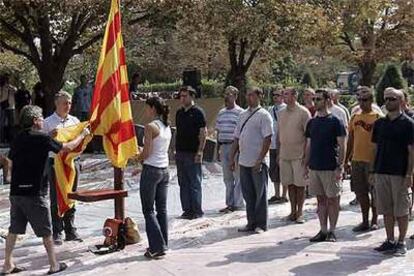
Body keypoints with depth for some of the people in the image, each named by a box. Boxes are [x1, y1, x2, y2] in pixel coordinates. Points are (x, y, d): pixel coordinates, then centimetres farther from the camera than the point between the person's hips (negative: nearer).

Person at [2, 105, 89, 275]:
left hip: (16, 191, 6)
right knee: (46, 230, 6)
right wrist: (83, 135, 14)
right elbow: (67, 148, -1)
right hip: (35, 192, -6)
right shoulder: (41, 138, -10)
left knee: (14, 229, 13)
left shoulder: (18, 139, 6)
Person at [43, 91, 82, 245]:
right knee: (56, 199, 0)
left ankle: (70, 231, 19)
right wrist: (50, 136, -22)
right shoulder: (48, 122, -1)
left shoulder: (75, 121, 10)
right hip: (55, 162, -3)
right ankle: (57, 233, 8)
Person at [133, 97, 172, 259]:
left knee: (148, 211, 1)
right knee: (162, 209, 13)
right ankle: (163, 245, 18)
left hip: (151, 170, -8)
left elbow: (146, 153, -16)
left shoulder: (150, 127, -15)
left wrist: (136, 158, 4)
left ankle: (157, 247, 1)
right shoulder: (167, 127, 9)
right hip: (164, 170, 8)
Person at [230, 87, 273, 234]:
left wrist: (259, 160, -18)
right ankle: (251, 223, 21)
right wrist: (232, 157, 14)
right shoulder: (243, 114, 15)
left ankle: (261, 224, 11)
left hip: (258, 162, -7)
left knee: (260, 194, 2)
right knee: (248, 194, 12)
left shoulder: (263, 115, -7)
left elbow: (267, 139, -14)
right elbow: (237, 138, 18)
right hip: (244, 161, 7)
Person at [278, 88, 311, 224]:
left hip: (299, 156, -5)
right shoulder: (281, 113, 11)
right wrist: (278, 153, 12)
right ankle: (293, 211, 19)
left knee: (299, 184, 2)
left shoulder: (303, 112, -7)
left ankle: (300, 212, 12)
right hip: (285, 155, 5)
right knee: (289, 184, 10)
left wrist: (306, 155, -13)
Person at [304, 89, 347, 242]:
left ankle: (332, 231, 11)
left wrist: (340, 167, -14)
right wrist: (306, 165, 11)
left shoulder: (335, 122, -5)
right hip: (314, 167, 5)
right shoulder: (311, 123, 11)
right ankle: (323, 231, 17)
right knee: (320, 199, 10)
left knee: (332, 199, 2)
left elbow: (342, 146, -7)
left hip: (330, 168, -5)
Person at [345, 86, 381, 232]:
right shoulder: (355, 117, 11)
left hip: (372, 160, -5)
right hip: (356, 160, 5)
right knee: (361, 192, 9)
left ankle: (374, 221, 17)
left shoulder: (377, 117, -4)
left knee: (374, 191, 4)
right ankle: (365, 221, 19)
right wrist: (346, 160, 12)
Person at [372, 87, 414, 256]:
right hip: (381, 171, 5)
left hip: (399, 173, -5)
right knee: (386, 210, 9)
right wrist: (373, 171, 9)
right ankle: (390, 241, 19)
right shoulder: (379, 123, 11)